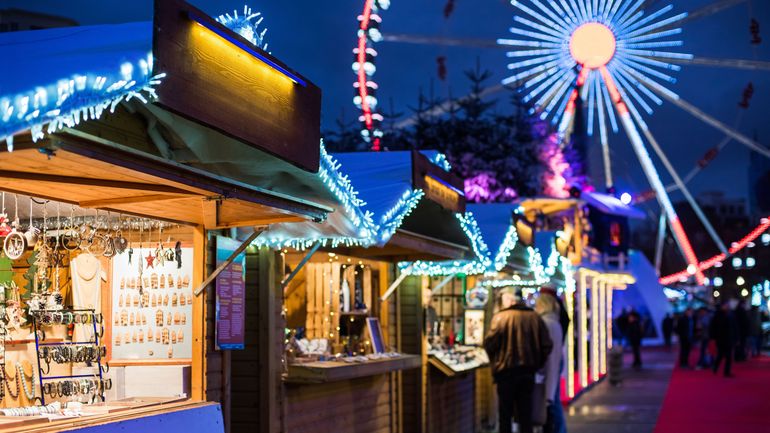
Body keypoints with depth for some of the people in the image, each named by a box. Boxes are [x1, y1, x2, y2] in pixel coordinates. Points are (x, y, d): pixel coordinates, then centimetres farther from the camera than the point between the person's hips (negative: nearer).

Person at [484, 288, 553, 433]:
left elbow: (489, 343, -14)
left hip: (506, 371, -3)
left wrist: (495, 361, 5)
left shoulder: (500, 317, -9)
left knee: (505, 414, 6)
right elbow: (547, 345, 0)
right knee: (525, 413, 10)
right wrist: (537, 364, 11)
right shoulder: (534, 317, 3)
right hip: (528, 372, 3)